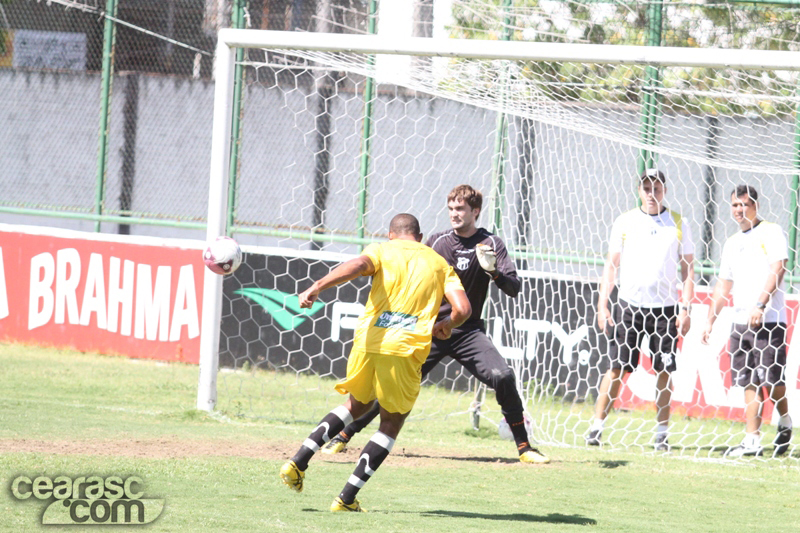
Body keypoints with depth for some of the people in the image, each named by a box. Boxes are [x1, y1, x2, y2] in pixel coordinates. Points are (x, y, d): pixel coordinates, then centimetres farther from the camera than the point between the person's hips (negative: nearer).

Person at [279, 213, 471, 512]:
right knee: (391, 423, 14)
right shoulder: (440, 264, 18)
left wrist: (317, 287, -23)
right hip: (405, 350, -2)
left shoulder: (382, 250, 14)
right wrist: (446, 325, 28)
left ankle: (298, 462, 14)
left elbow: (358, 265, -11)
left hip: (369, 340, 2)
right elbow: (463, 309, 5)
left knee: (357, 404, 27)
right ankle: (347, 498, 5)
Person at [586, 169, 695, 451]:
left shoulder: (678, 224, 5)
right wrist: (602, 305, 1)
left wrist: (685, 309, -3)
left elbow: (687, 270, 6)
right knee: (617, 369, -4)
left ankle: (661, 433, 8)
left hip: (665, 308, 0)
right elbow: (611, 265, 8)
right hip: (629, 305, 0)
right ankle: (597, 427, 1)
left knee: (664, 372, 1)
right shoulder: (624, 222, 6)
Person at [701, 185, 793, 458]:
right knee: (750, 383, 2)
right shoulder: (732, 243, 19)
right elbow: (723, 285, 24)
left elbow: (777, 271, -13)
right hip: (741, 322, 6)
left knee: (771, 379, -7)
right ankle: (752, 440, 0)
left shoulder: (771, 232, -2)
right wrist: (710, 321, 18)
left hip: (768, 320, -6)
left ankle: (785, 423, 16)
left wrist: (760, 305, -23)